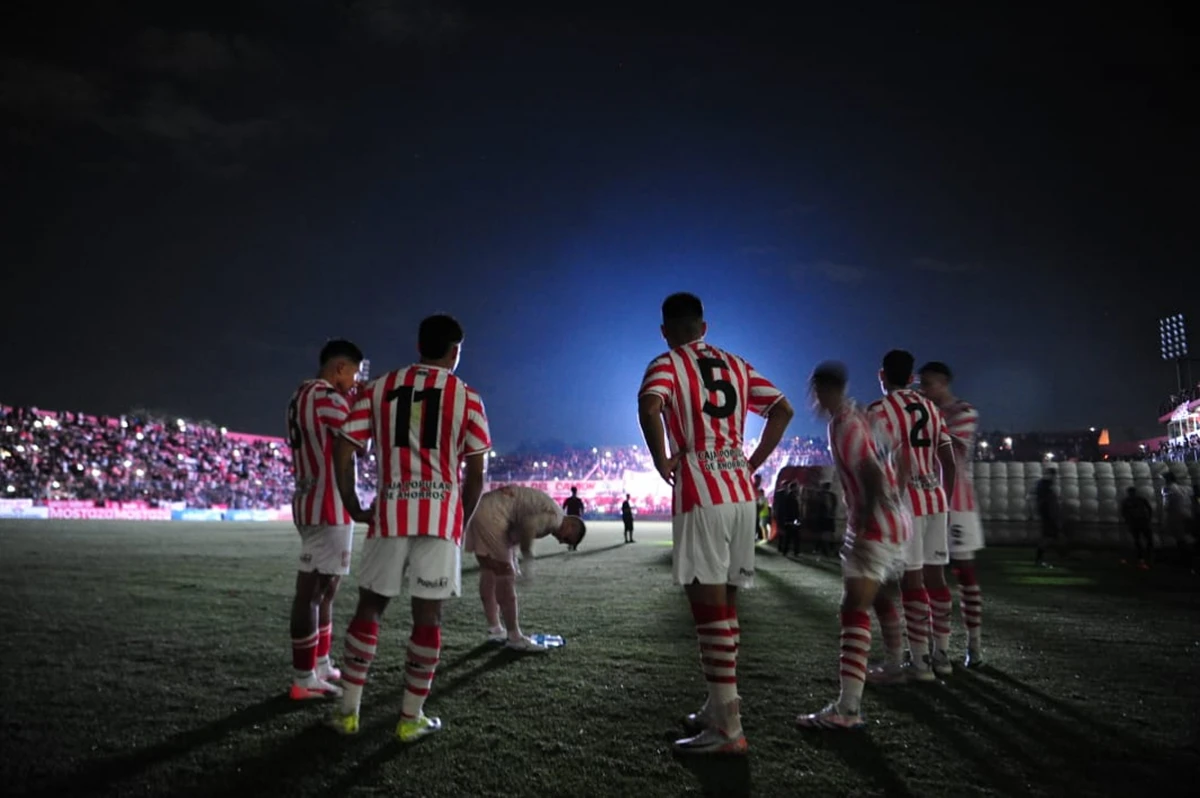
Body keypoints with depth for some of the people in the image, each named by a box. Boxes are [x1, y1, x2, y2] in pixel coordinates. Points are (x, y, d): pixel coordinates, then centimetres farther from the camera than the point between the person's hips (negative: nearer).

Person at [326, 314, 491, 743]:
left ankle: (348, 711, 21)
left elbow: (343, 450, 3)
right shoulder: (467, 397, 3)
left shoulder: (378, 388, 9)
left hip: (389, 515, 2)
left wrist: (355, 508, 12)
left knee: (369, 607, 15)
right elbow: (475, 472, 1)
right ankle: (411, 718, 14)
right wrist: (462, 518, 14)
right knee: (428, 614, 6)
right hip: (441, 517, -2)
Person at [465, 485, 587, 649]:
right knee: (505, 574, -3)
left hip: (480, 508, 11)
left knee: (489, 571, 17)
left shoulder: (547, 511, 21)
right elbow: (529, 525, -24)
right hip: (491, 516, -11)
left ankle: (495, 630, 27)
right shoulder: (556, 517, -9)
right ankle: (514, 637, 5)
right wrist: (528, 557, -11)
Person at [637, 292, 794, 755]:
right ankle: (718, 709, 26)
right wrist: (753, 462, 14)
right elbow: (783, 410, 14)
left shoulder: (666, 364, -2)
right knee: (725, 602, 15)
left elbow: (649, 405, -23)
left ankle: (728, 729, -1)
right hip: (740, 493, 7)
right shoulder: (735, 365, 16)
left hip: (700, 495, -6)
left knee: (708, 604, -3)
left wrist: (661, 460, -10)